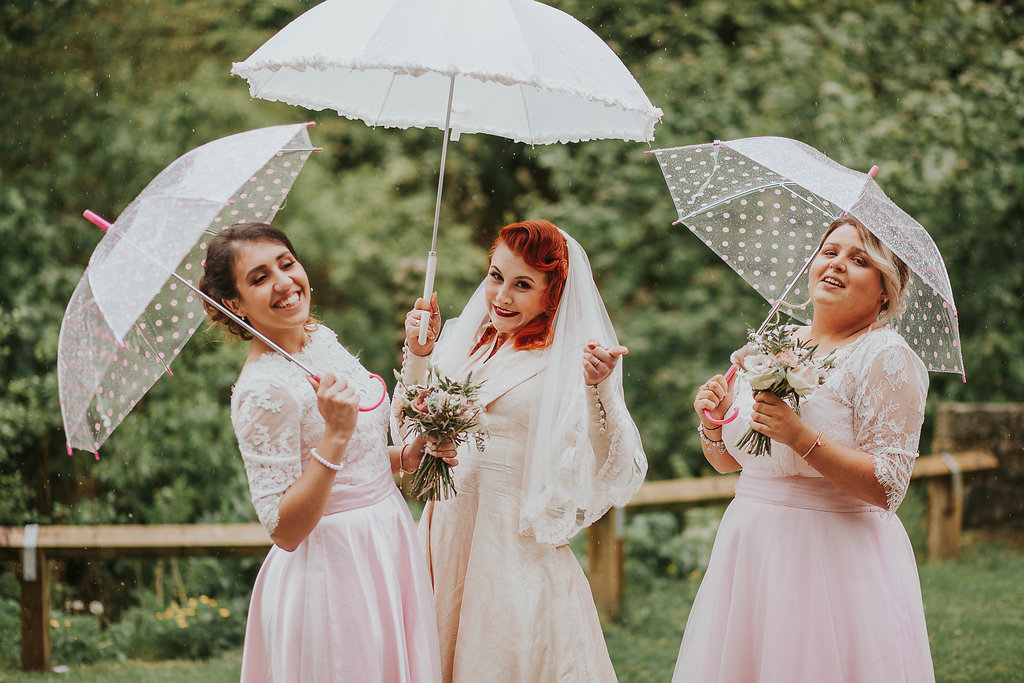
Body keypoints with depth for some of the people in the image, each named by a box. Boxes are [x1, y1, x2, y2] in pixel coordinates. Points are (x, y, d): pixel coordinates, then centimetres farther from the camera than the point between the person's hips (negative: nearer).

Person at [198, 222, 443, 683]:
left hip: (391, 543, 8)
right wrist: (335, 436, -30)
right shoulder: (262, 390, -22)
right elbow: (284, 532, -23)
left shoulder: (320, 337, 5)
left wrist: (404, 457, 2)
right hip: (335, 571, -8)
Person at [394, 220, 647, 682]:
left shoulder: (569, 361, -7)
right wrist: (417, 354, -2)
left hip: (519, 548, -5)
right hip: (448, 535, 5)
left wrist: (597, 388, -29)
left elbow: (614, 473, -16)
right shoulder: (464, 341, 8)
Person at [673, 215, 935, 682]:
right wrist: (714, 423, -4)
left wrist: (801, 437, -24)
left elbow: (888, 487, -17)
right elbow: (726, 461, 17)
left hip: (837, 559, -6)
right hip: (751, 548, 6)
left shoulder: (888, 359, -8)